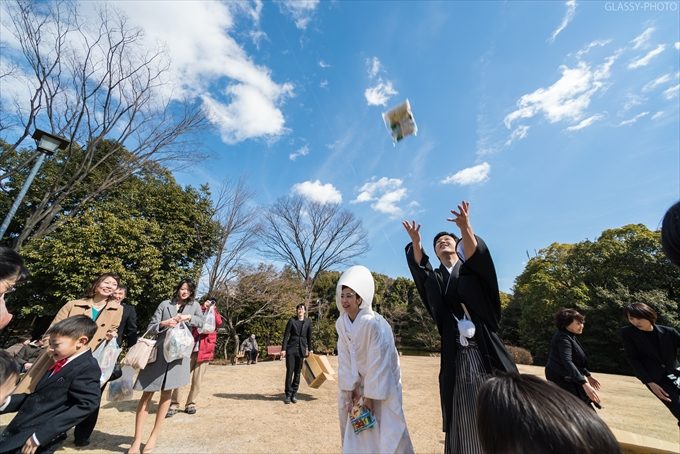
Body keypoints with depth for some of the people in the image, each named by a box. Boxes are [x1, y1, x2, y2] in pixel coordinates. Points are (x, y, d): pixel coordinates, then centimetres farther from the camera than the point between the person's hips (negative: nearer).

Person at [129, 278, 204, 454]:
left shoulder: (194, 305, 9)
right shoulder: (165, 304, 5)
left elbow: (201, 322, 1)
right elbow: (150, 327, 3)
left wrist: (188, 317, -15)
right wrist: (164, 324, -17)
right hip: (159, 352, -1)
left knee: (167, 393, 8)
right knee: (147, 393, 0)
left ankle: (154, 436, 23)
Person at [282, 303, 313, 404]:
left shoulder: (308, 322, 2)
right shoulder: (292, 320, -4)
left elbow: (309, 336, 11)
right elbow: (286, 335, -4)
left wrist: (310, 349, 15)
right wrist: (283, 349, -8)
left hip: (301, 350, 2)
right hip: (291, 348, -2)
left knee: (297, 372, 9)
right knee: (289, 372, 0)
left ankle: (294, 394, 22)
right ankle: (288, 395, 14)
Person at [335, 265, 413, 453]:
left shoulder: (374, 323, -30)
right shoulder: (341, 323, -11)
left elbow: (378, 363, -24)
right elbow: (345, 360, -5)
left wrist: (369, 397, -16)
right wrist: (353, 390, -5)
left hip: (382, 385, -5)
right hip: (360, 382, 5)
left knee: (386, 431, 3)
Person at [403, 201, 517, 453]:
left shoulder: (473, 269, 7)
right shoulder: (435, 279, 13)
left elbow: (476, 252, -15)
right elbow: (420, 268, -7)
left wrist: (465, 227, -34)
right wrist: (416, 242, -24)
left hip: (485, 353, -1)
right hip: (456, 359, 2)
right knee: (463, 422, 7)